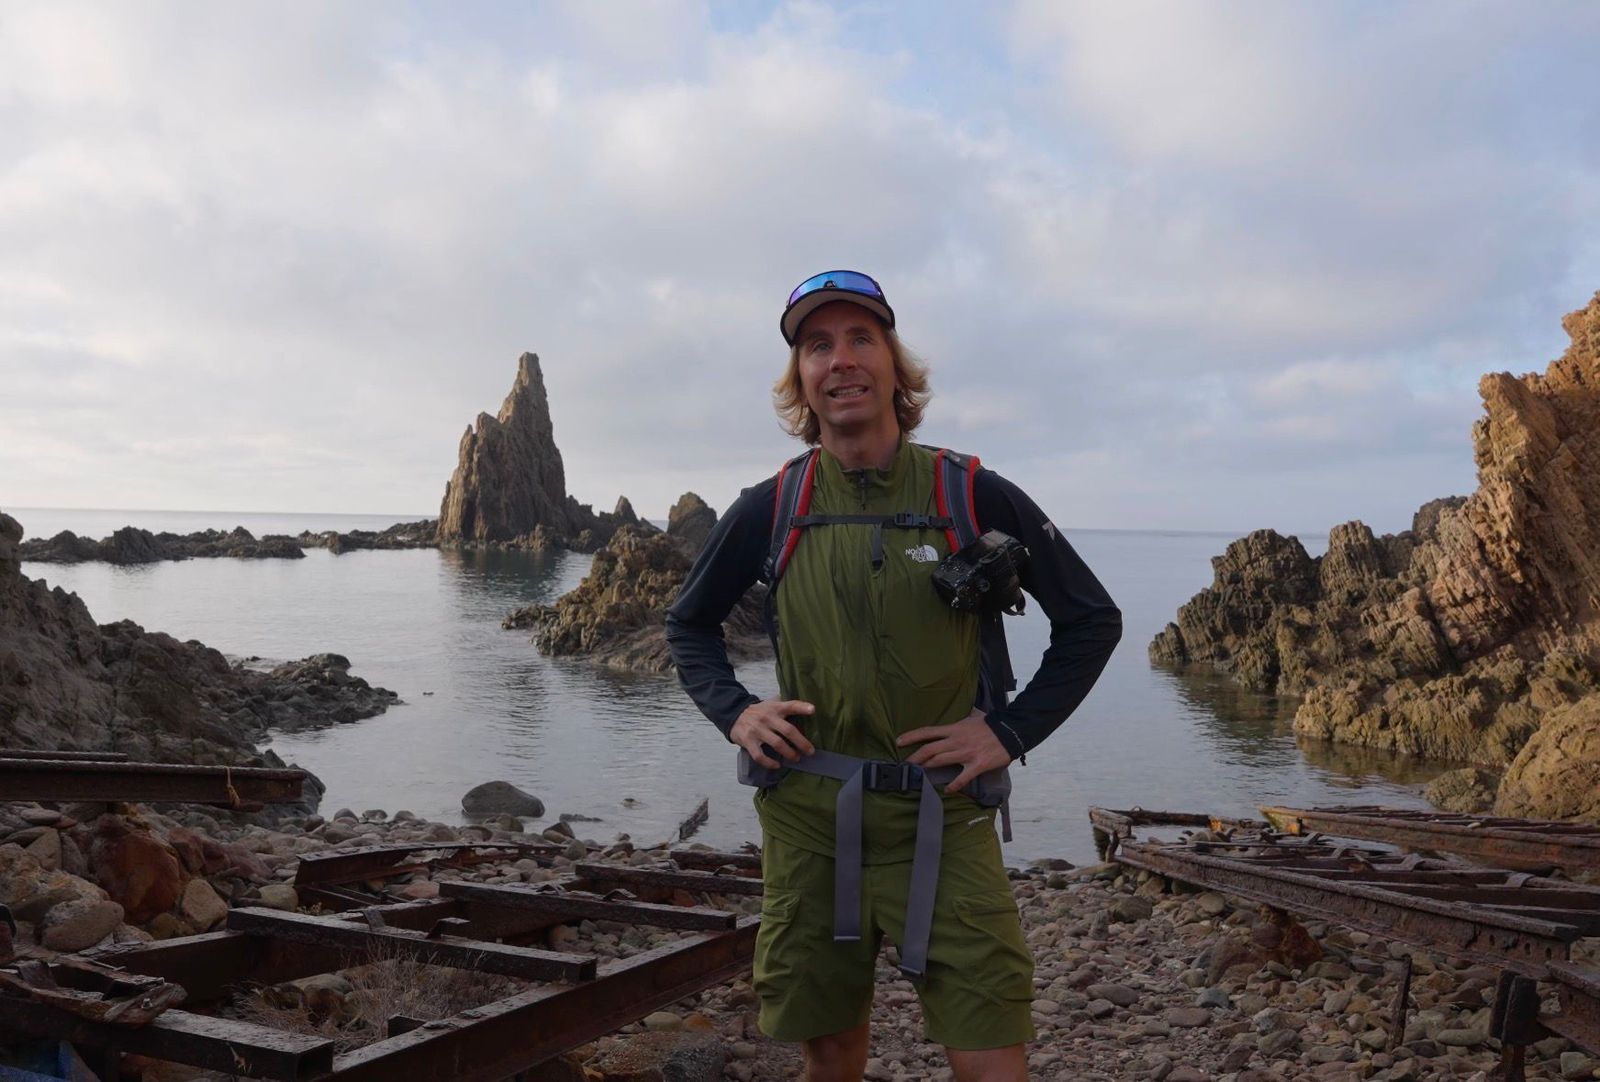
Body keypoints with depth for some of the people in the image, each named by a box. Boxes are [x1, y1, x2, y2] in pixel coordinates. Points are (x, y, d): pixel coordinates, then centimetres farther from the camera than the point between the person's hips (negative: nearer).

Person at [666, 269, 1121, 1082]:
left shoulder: (974, 496, -4)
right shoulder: (769, 509, 1)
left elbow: (1092, 621, 5)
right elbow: (689, 625, 16)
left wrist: (1012, 730, -5)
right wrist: (733, 712, -1)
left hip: (941, 823, -1)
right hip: (806, 822, 2)